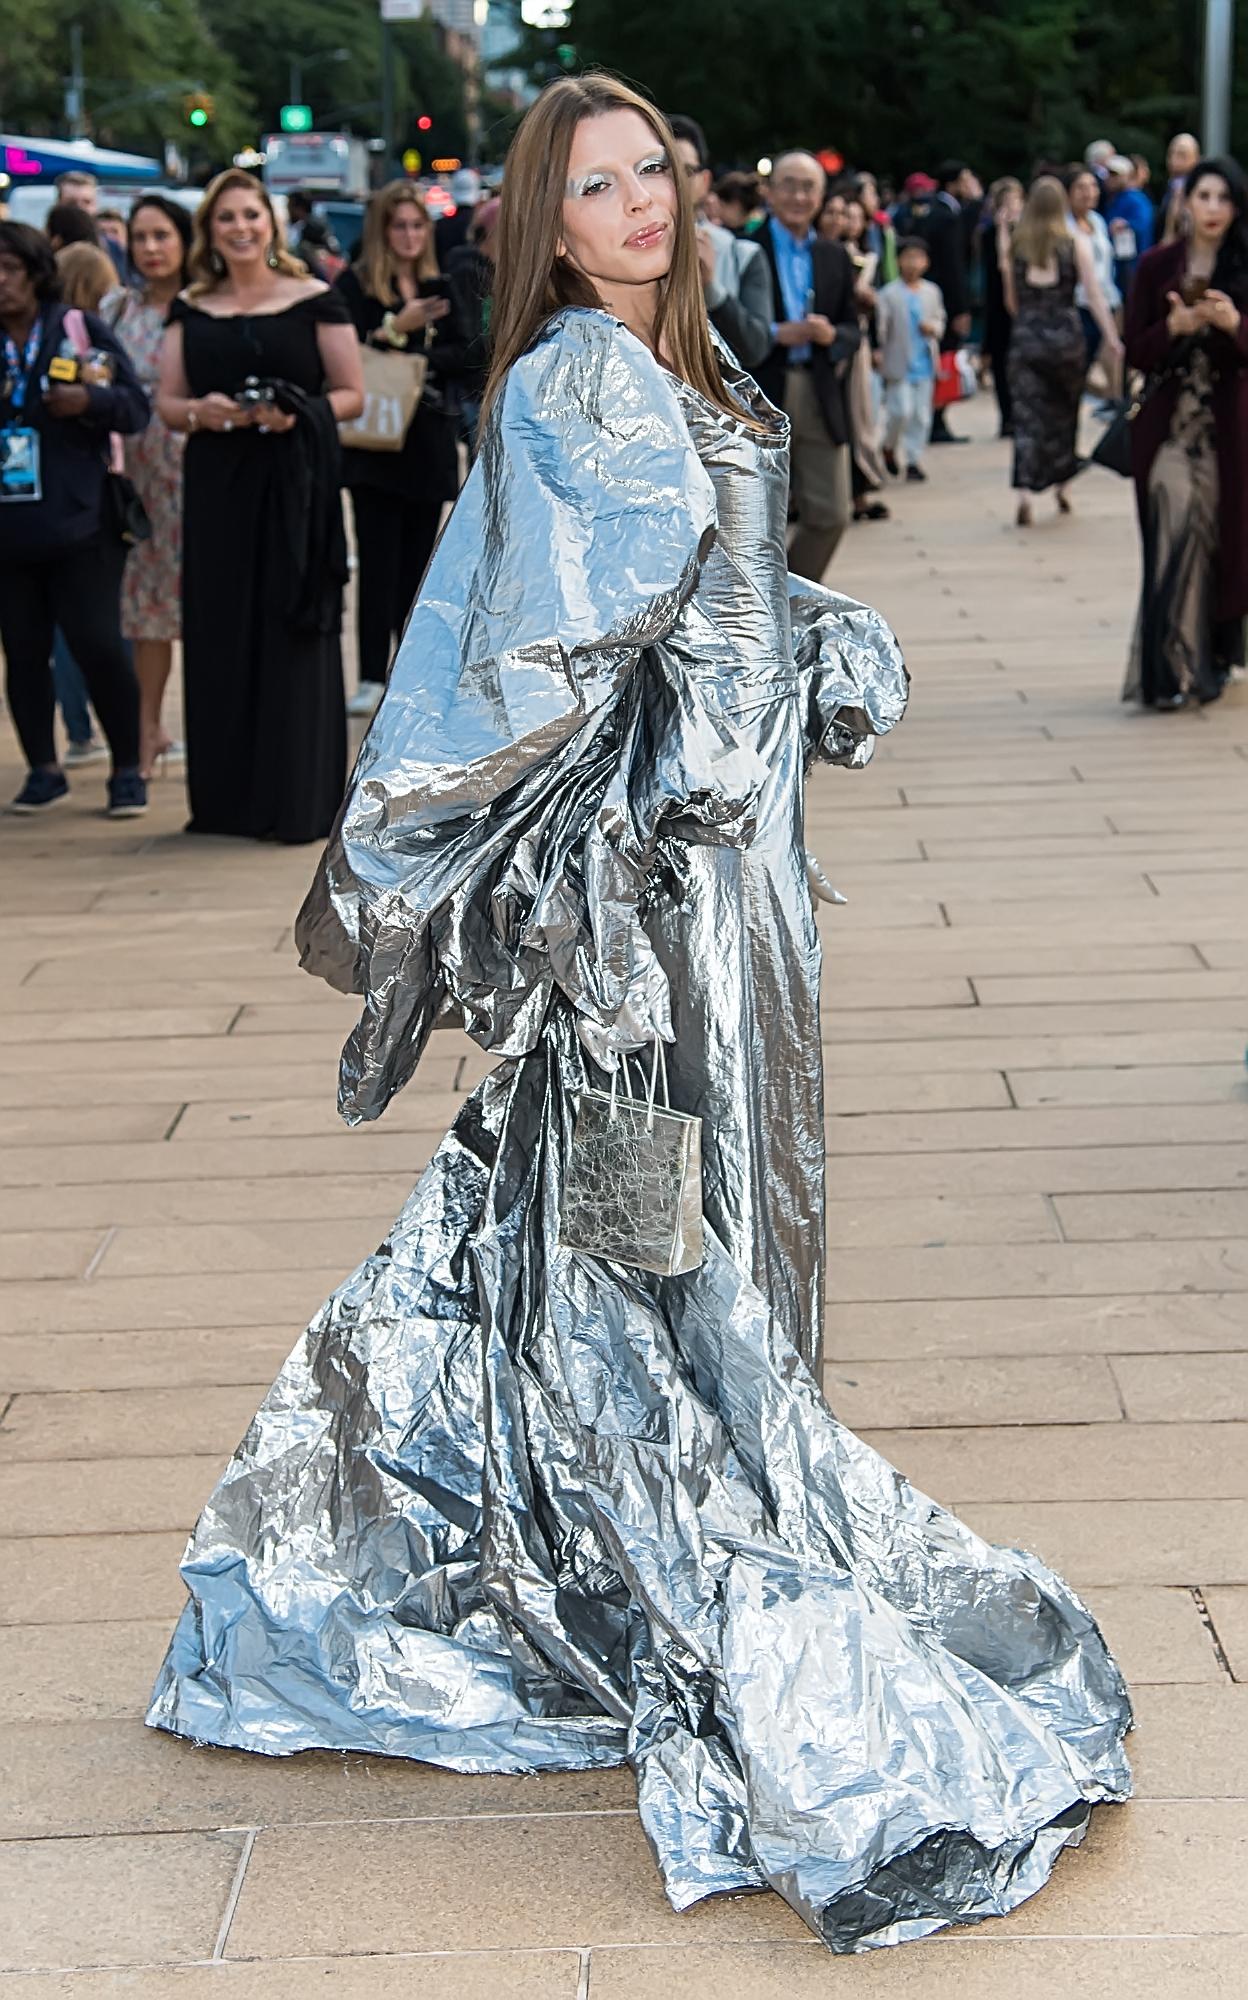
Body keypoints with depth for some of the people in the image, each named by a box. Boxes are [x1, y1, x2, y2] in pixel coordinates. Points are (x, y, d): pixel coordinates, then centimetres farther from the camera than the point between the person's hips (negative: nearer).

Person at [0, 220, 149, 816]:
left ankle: (127, 770, 8)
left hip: (77, 523, -3)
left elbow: (136, 407, 1)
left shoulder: (82, 329, 2)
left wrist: (90, 400, -18)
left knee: (98, 646, -3)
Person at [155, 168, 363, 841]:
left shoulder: (313, 301, 4)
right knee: (219, 639, 3)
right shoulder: (191, 310, 13)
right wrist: (201, 411, -11)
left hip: (294, 486, -3)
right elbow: (166, 403, 11)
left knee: (292, 637, -3)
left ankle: (297, 800, 3)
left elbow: (351, 396, 2)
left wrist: (299, 414, -16)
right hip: (215, 488, 3)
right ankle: (225, 799, 12)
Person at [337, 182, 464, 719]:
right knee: (379, 557, -8)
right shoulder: (355, 286, -2)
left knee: (419, 558, 8)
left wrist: (418, 358, -11)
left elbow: (462, 353, 4)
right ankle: (372, 677, -9)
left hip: (430, 440, 4)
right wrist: (395, 329, -20)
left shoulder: (440, 289, 13)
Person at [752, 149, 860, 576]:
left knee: (830, 515, 5)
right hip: (760, 398, -5)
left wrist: (832, 335, -8)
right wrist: (776, 333, -18)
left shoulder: (835, 257, 14)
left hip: (820, 397, 5)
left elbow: (852, 329, 13)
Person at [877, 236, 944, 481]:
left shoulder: (932, 291, 8)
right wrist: (878, 353, -19)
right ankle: (889, 447, 17)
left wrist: (933, 328, -6)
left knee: (922, 415, 5)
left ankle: (914, 460, 13)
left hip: (925, 363, 4)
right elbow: (881, 325, -10)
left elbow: (940, 320, 16)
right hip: (900, 364, -4)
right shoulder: (889, 293, -7)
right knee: (901, 411, -9)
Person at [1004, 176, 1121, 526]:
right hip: (1067, 334, 0)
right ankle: (1062, 487, 25)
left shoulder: (1015, 246, 3)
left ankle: (1025, 490, -19)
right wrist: (1111, 338, 1)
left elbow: (1011, 301, 11)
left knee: (1027, 417, -3)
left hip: (1026, 338, 0)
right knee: (1064, 412, 16)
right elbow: (1094, 296, -4)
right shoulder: (1075, 244, -2)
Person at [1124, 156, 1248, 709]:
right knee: (1176, 537, -12)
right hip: (1170, 423, -1)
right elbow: (1135, 352, 1)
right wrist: (1175, 326, -17)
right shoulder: (1157, 265, 3)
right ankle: (1168, 670, -11)